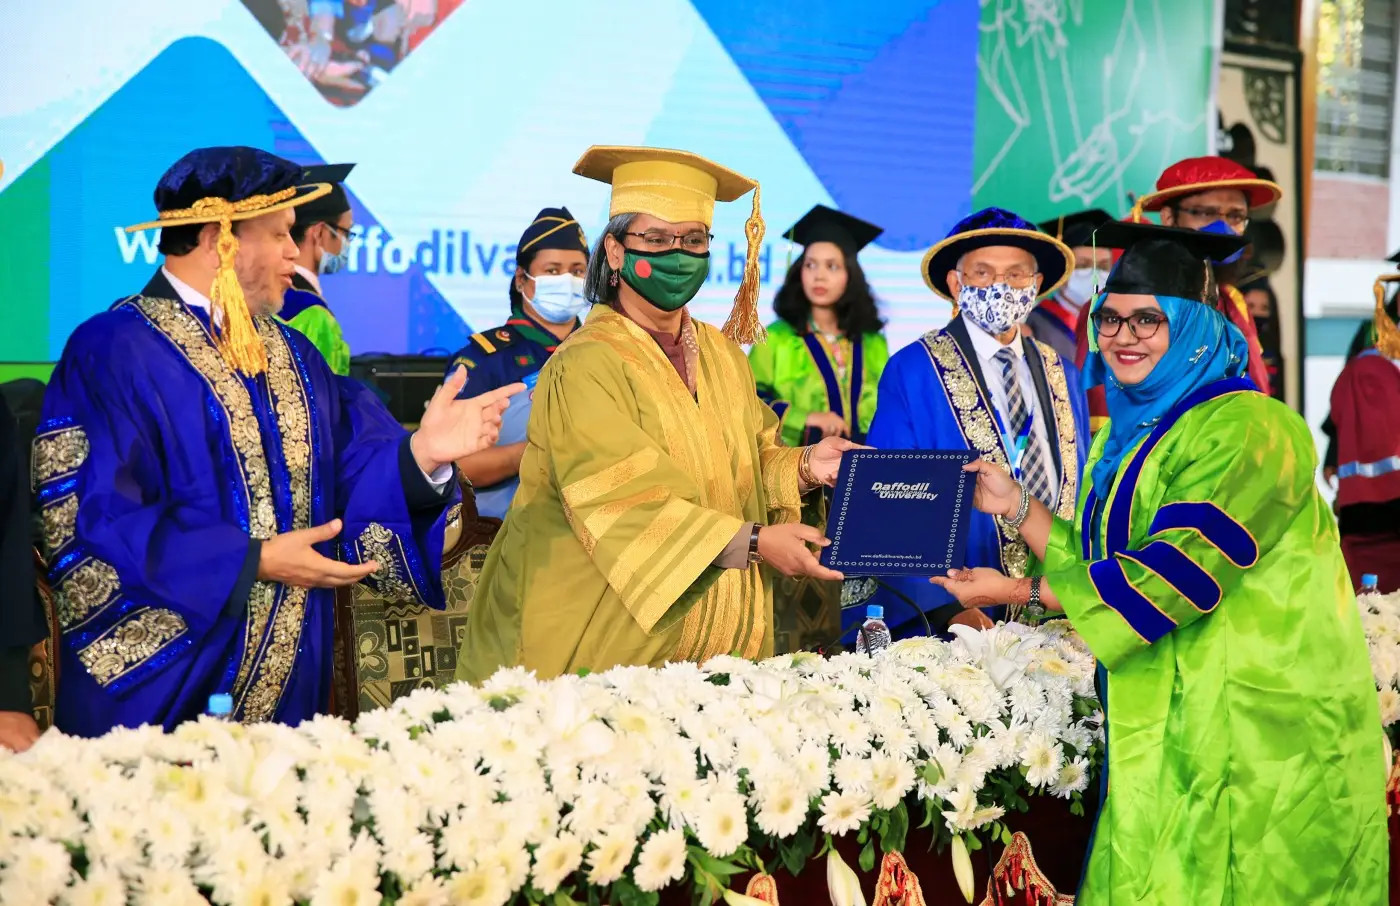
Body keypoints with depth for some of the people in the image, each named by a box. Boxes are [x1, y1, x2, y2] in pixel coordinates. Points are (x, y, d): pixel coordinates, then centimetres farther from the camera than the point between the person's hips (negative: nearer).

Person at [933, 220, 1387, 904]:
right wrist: (1016, 506, 5)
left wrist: (1015, 592, -13)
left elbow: (1171, 575, -20)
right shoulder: (1126, 436, 15)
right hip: (1162, 723, 8)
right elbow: (1099, 567, 16)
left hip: (1253, 732, -8)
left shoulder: (1248, 430, -13)